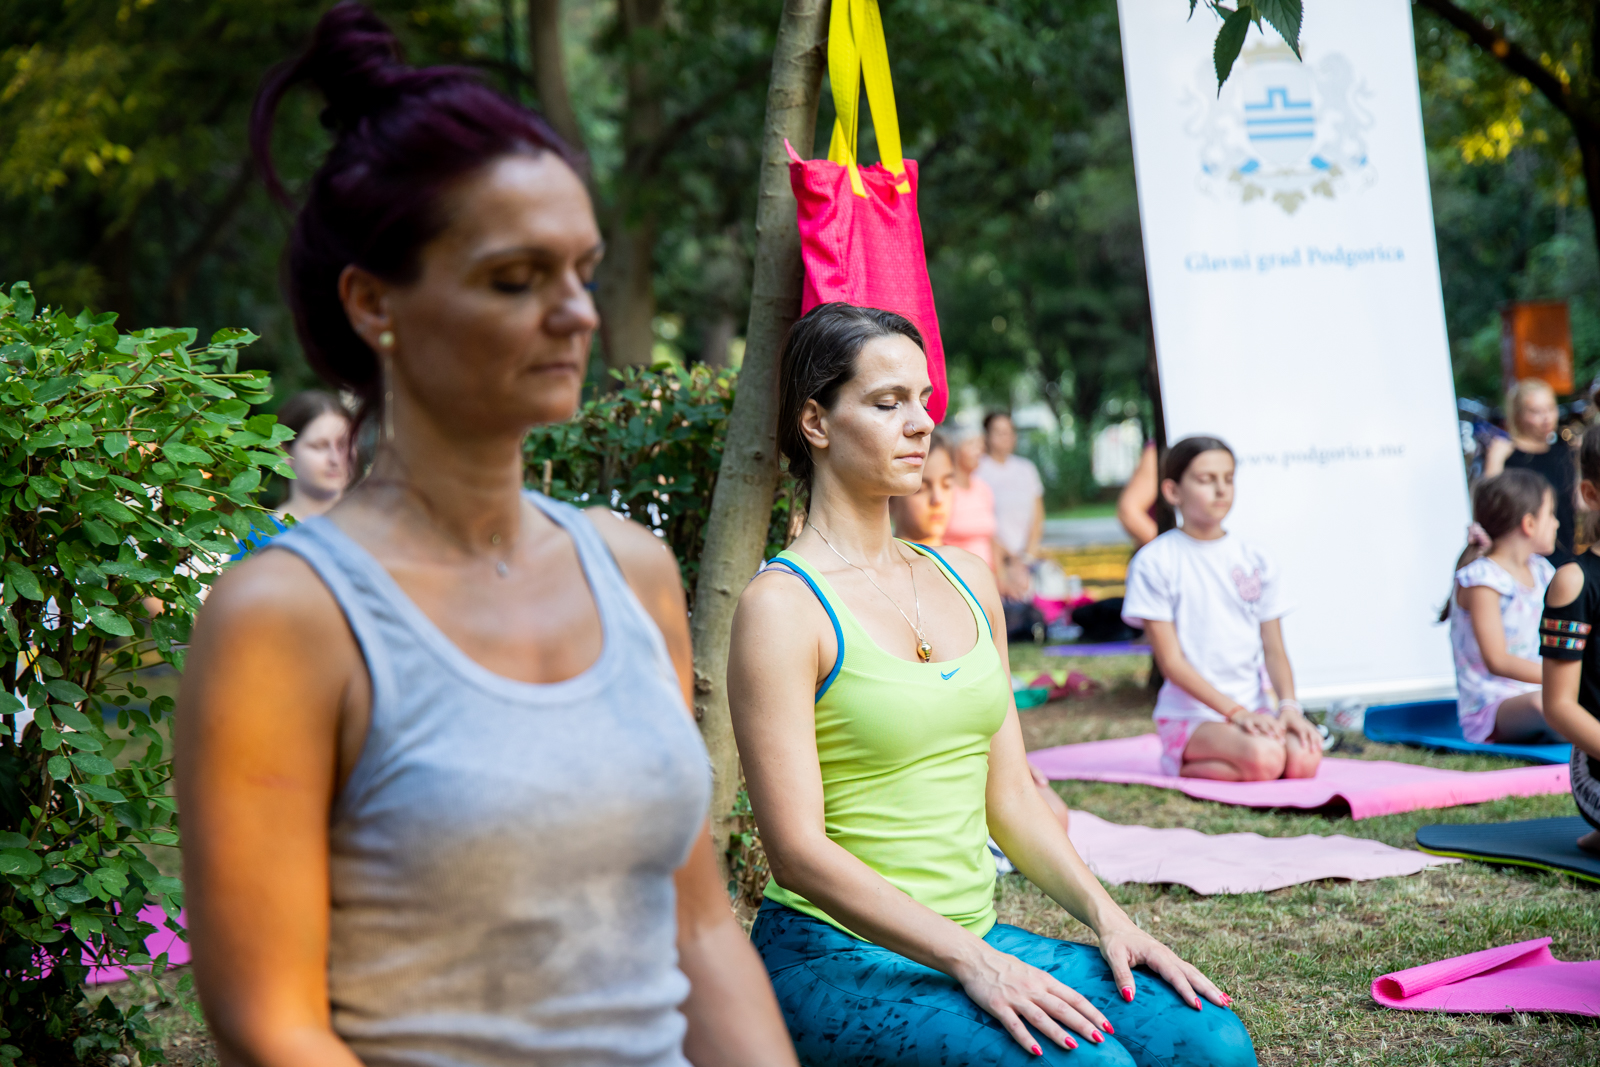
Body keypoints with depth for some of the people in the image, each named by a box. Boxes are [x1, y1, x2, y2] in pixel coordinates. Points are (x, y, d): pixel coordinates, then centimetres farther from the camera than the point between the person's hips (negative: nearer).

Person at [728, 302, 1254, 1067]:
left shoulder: (967, 581, 13)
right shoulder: (785, 606, -10)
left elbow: (1010, 797, 14)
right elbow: (797, 849, -16)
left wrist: (1107, 918, -1)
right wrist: (970, 962, -23)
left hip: (976, 939, 7)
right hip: (835, 955, -6)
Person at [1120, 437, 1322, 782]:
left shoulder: (1254, 559, 12)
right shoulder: (1155, 563, -4)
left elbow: (1274, 650, 10)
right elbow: (1171, 661, -9)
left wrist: (1289, 705, -10)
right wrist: (1235, 711, -18)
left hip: (1254, 710, 5)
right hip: (1190, 715, -5)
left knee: (1304, 758, -27)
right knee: (1264, 758, -33)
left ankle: (1202, 766, -2)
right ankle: (1181, 764, -4)